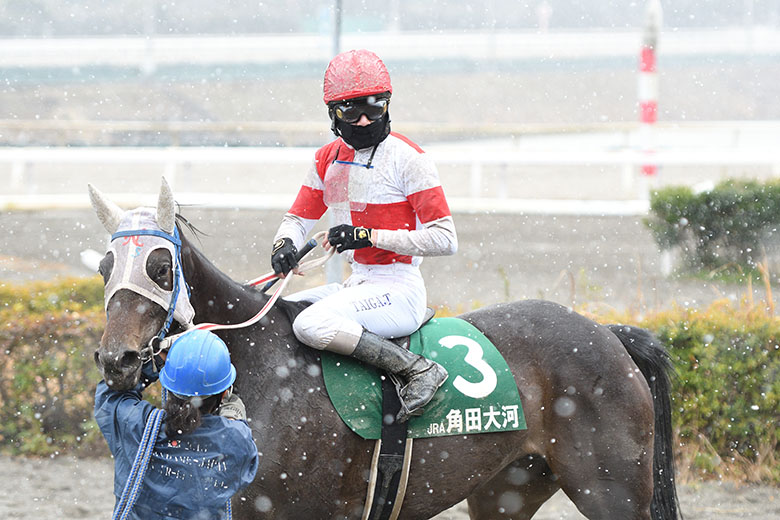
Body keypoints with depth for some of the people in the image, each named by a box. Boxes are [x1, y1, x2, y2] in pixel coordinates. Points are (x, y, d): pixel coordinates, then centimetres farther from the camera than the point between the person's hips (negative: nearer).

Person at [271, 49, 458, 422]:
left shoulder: (407, 159, -12)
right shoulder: (328, 160, 10)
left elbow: (445, 239, -14)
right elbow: (299, 218, 18)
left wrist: (369, 236, -20)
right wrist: (285, 244, -9)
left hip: (398, 289, -8)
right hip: (357, 285, 8)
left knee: (311, 325, -30)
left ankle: (418, 370, -25)